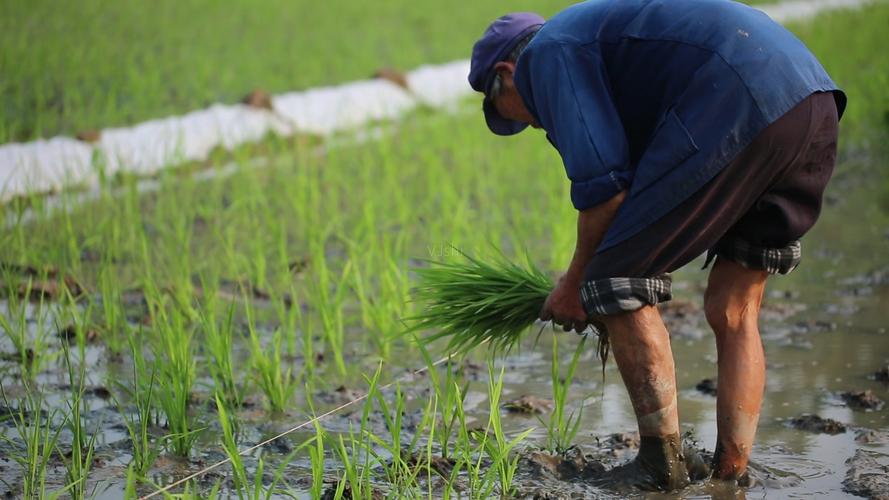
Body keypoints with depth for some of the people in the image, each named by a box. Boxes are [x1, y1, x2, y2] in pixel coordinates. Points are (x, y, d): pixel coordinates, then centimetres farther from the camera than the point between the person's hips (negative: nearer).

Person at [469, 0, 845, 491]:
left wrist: (577, 280, 9)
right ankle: (732, 471, 15)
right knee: (732, 312, 17)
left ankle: (661, 467, 3)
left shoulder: (547, 53, 7)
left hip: (739, 110, -9)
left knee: (619, 284, 1)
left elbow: (603, 182, -4)